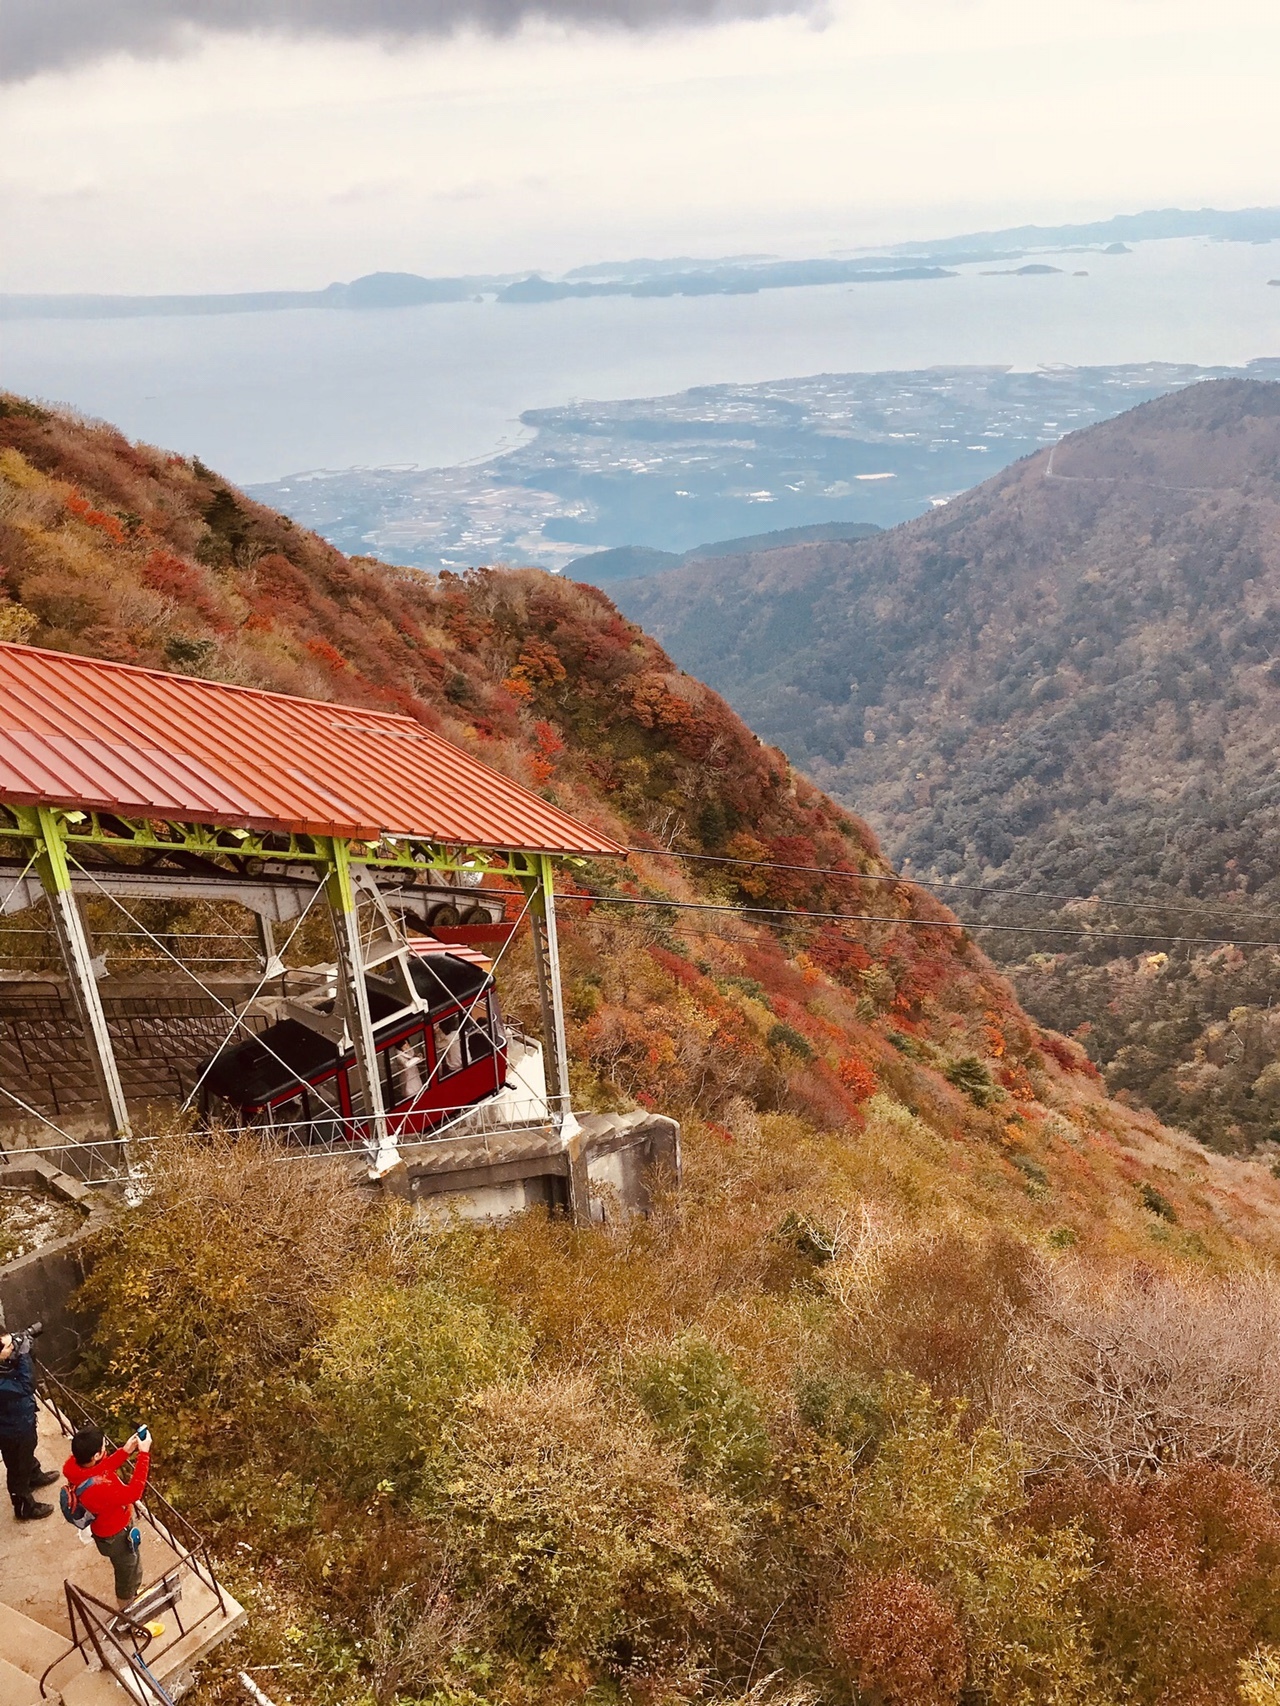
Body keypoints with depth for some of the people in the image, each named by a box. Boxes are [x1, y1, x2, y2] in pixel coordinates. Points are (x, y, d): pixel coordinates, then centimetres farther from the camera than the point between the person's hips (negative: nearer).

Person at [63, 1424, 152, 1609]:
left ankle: (133, 1595, 60)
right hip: (116, 1536, -7)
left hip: (106, 1526, 7)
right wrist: (143, 1455, -33)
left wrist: (125, 1451, -13)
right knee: (129, 1572, 22)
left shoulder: (73, 1464, -23)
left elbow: (102, 1469, -2)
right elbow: (134, 1493, -34)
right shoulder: (97, 1488, -46)